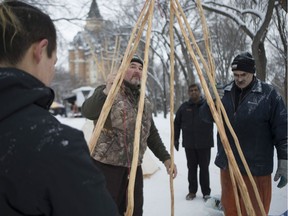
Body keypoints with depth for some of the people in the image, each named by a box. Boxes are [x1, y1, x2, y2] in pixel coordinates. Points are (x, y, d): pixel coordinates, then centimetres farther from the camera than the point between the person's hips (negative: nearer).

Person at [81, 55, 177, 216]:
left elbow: (152, 135, 20)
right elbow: (88, 112, -25)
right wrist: (107, 90, -41)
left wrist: (166, 158, 8)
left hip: (134, 168, 6)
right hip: (106, 166, -6)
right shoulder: (107, 93, -5)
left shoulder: (146, 104, 15)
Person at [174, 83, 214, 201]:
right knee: (192, 168, 10)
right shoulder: (184, 107, 4)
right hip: (189, 144, 2)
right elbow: (176, 124, 10)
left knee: (204, 168, 7)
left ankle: (206, 192, 19)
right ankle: (192, 191, 23)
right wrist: (175, 139, 9)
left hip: (204, 144, -1)